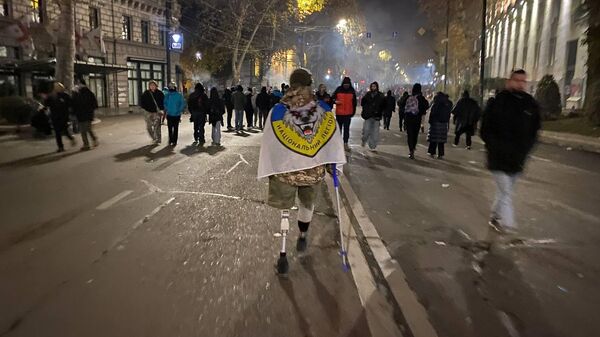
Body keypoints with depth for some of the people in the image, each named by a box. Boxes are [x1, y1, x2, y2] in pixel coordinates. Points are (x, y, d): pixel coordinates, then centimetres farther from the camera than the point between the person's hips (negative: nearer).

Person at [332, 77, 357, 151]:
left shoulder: (352, 91, 3)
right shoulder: (338, 90, -2)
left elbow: (354, 102, 10)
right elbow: (332, 98, 4)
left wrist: (353, 111, 9)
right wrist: (335, 101, -18)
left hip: (348, 113, 0)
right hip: (339, 113, 0)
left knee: (346, 128, -1)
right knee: (339, 128, 11)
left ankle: (345, 143, 2)